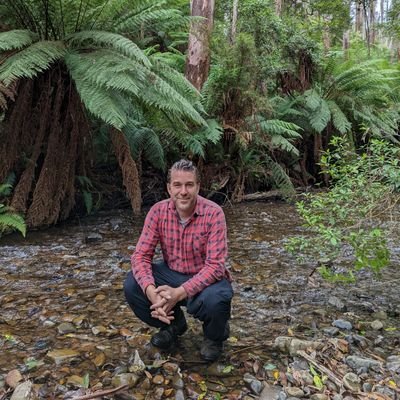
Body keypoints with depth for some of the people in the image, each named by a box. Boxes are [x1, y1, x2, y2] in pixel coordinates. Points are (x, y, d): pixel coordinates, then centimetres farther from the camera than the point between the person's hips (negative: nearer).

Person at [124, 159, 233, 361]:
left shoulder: (213, 213, -23)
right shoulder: (158, 211, -13)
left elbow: (215, 265, -27)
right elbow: (141, 255, -14)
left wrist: (179, 293, -38)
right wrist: (151, 291, -33)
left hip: (207, 279, -3)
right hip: (171, 274, 4)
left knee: (214, 300, -36)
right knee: (132, 286, -18)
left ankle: (215, 336, 4)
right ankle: (174, 324, 10)